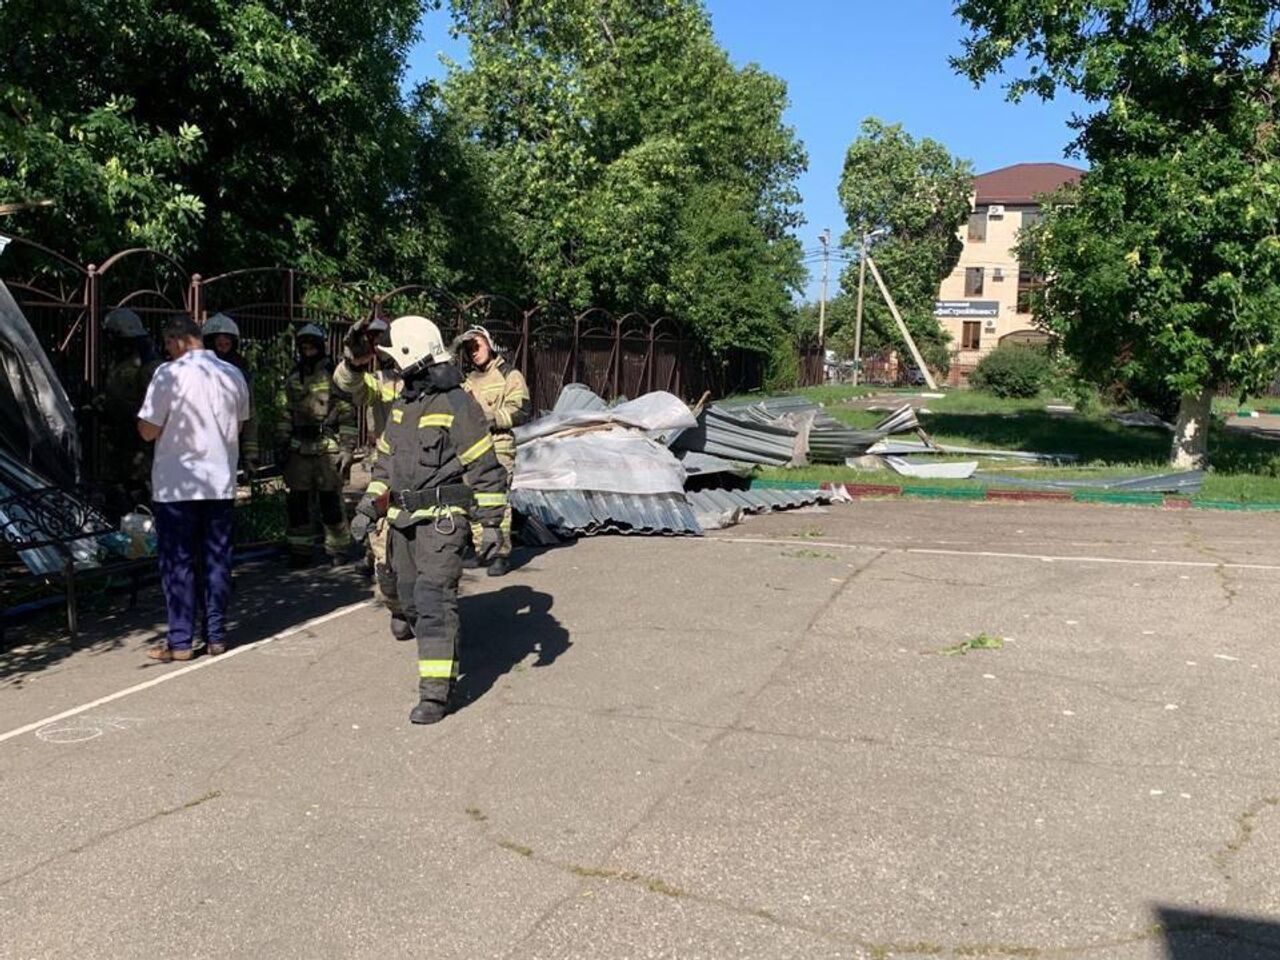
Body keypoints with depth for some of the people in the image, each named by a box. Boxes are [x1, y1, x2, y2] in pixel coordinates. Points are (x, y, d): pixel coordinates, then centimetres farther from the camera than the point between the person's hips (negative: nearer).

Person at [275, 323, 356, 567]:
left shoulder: (335, 376, -1)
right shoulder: (292, 378, 14)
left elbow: (348, 415, -3)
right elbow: (285, 414, 17)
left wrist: (347, 449, -9)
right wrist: (281, 444, 9)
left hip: (328, 448, -5)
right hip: (298, 448, 5)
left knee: (331, 501, -3)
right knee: (296, 502, 5)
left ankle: (337, 550, 9)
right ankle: (300, 550, 15)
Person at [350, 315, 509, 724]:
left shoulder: (456, 406, -11)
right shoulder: (401, 405, 14)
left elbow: (486, 470, -11)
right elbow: (385, 461, 23)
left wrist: (491, 524, -13)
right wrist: (367, 509, 15)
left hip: (441, 520, -8)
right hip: (403, 519, 8)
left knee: (434, 600, -13)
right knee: (412, 601, 14)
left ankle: (436, 691, -11)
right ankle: (444, 662, 33)